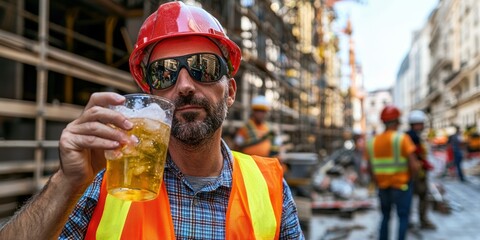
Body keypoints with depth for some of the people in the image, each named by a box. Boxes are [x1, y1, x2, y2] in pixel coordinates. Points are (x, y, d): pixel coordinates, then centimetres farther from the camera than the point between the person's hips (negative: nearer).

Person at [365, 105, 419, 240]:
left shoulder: (373, 142, 0)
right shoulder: (402, 138, -14)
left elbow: (370, 169, 3)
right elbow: (414, 166, -16)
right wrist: (408, 178, 2)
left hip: (383, 187, 5)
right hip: (401, 186, -4)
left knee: (385, 217, 20)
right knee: (403, 218, 8)